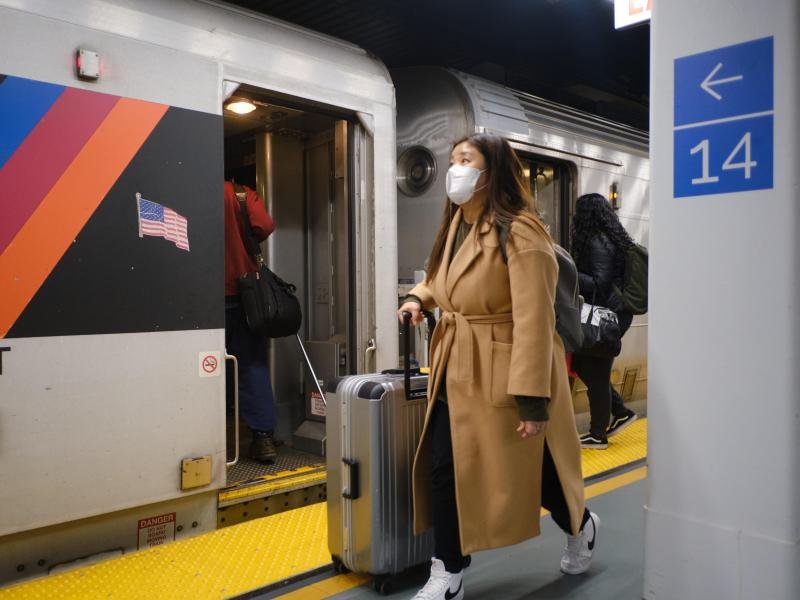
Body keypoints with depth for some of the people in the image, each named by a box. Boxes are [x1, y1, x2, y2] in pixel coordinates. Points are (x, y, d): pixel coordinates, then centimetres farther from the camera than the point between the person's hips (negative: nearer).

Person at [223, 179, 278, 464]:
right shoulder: (243, 194, 1)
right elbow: (264, 225, -11)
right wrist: (243, 245, 7)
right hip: (244, 290, 2)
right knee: (252, 365, 7)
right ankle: (263, 437, 5)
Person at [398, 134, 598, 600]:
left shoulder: (519, 233, -19)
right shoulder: (457, 226, 8)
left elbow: (534, 320, -23)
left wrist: (533, 399, -25)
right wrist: (419, 298, 5)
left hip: (504, 374, -7)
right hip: (455, 372, 8)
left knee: (526, 471, 12)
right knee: (443, 470, 6)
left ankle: (581, 527, 44)